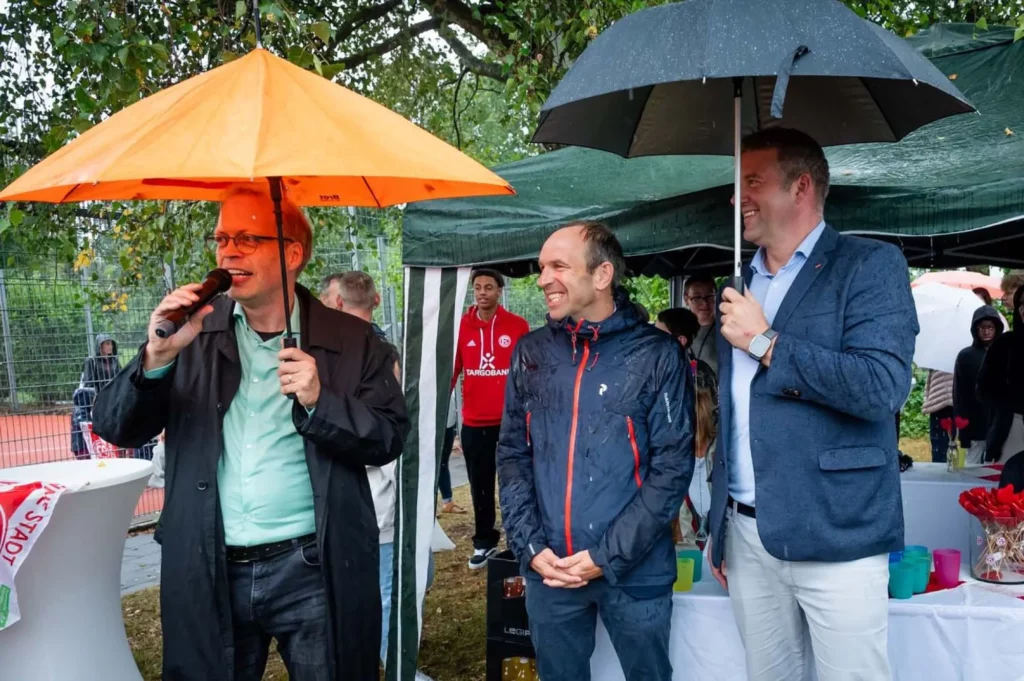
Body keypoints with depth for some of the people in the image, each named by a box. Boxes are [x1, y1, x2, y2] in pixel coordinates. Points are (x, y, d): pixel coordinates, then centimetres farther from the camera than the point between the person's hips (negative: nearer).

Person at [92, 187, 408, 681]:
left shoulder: (352, 341, -1)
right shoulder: (194, 333, 3)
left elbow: (390, 438, -4)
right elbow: (117, 429, 0)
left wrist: (320, 401, -20)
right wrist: (158, 357, -18)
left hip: (314, 571, -1)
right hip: (210, 572, 2)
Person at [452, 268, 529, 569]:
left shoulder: (518, 326, -3)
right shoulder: (461, 326, 1)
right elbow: (451, 369, 4)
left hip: (511, 421, -2)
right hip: (473, 423, 2)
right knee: (480, 487, 12)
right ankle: (484, 543, 26)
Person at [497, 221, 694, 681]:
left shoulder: (656, 355, -7)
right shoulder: (531, 354, 5)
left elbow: (672, 466, -9)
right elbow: (512, 455, 7)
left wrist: (608, 556, -13)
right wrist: (530, 546, -5)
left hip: (635, 571, -3)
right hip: (547, 571, 3)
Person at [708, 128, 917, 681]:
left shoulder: (870, 265, -5)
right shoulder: (742, 286, 14)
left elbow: (884, 386, -20)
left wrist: (765, 341, -14)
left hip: (833, 535, -6)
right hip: (746, 535, 6)